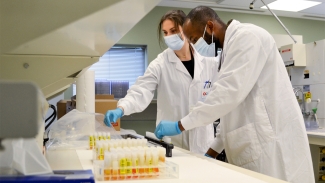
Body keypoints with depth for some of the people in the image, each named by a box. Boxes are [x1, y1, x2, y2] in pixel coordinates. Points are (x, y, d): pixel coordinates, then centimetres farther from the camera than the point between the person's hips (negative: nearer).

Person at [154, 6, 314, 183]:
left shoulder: (247, 36, -10)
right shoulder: (230, 49, 19)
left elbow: (230, 91, -23)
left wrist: (180, 125, -18)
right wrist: (212, 150, 15)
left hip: (271, 146, -9)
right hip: (255, 147, 9)